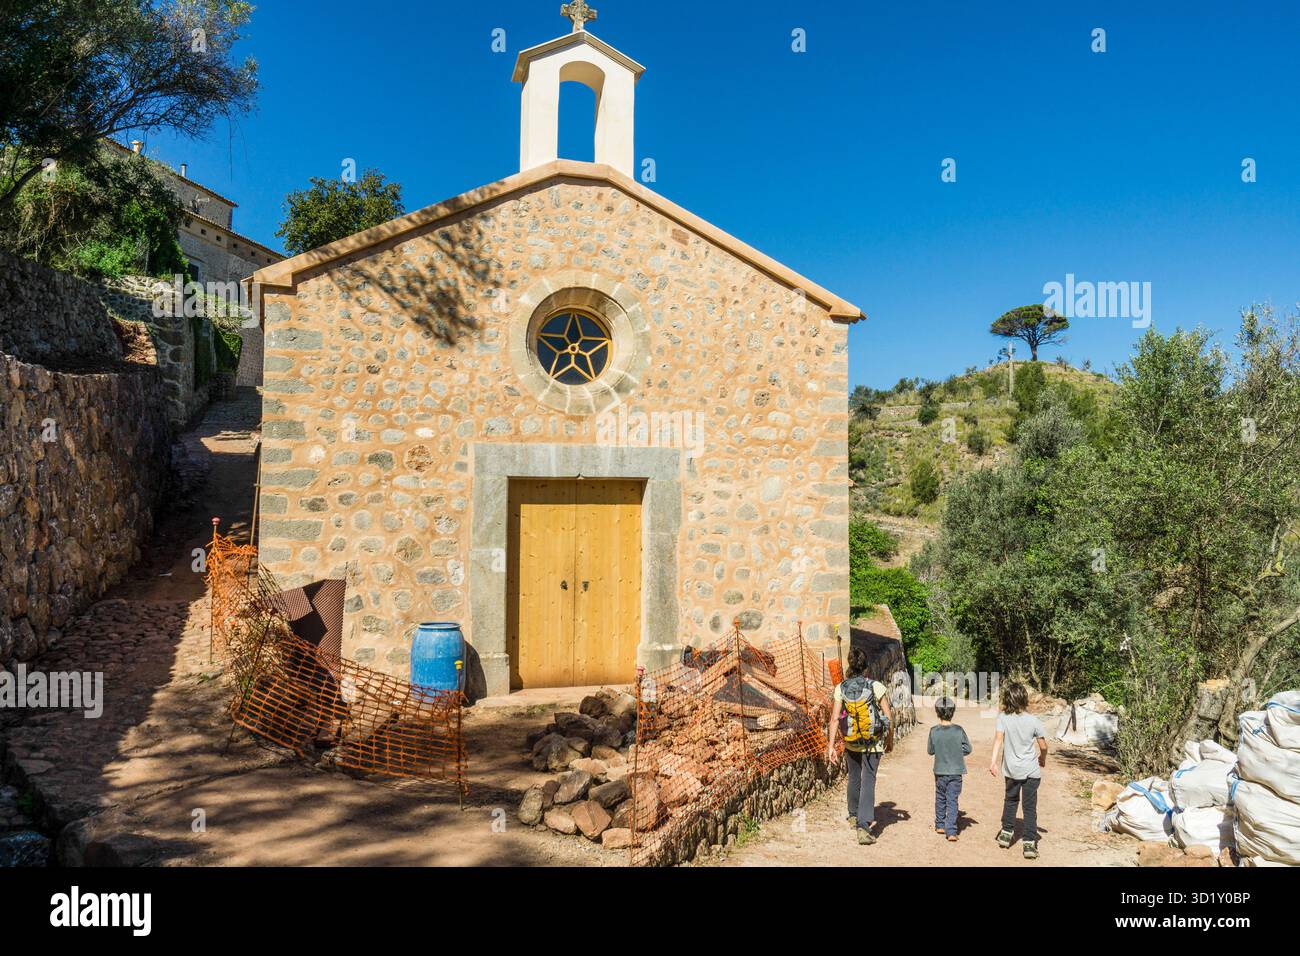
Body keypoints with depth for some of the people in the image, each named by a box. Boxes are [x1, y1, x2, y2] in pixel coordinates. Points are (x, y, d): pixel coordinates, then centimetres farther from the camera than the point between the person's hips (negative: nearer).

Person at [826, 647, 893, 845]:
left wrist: (831, 746, -6)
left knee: (854, 778, 23)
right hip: (873, 744, -2)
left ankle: (854, 815, 43)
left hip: (851, 744, 2)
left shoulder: (841, 689, -8)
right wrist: (889, 740, 9)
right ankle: (863, 825, -10)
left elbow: (835, 719, -10)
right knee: (868, 782, 2)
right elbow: (888, 717, -7)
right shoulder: (876, 687, -12)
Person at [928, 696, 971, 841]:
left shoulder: (934, 731, -9)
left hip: (940, 771, 1)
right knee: (952, 801, 2)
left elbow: (930, 751, 0)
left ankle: (940, 825, 31)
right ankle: (951, 831, -5)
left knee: (940, 799, 19)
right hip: (956, 771, -1)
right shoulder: (959, 730, -10)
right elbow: (967, 748, -3)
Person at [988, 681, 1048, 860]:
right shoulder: (1033, 721, -11)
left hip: (1011, 769, 2)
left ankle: (1007, 833, 31)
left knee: (1010, 800, 23)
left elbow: (998, 739, -21)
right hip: (1031, 770, -2)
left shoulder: (1003, 717, -11)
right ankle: (1030, 843, 0)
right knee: (1030, 806, 4)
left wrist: (993, 761, -22)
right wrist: (1043, 758, 18)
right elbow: (1043, 746, -2)